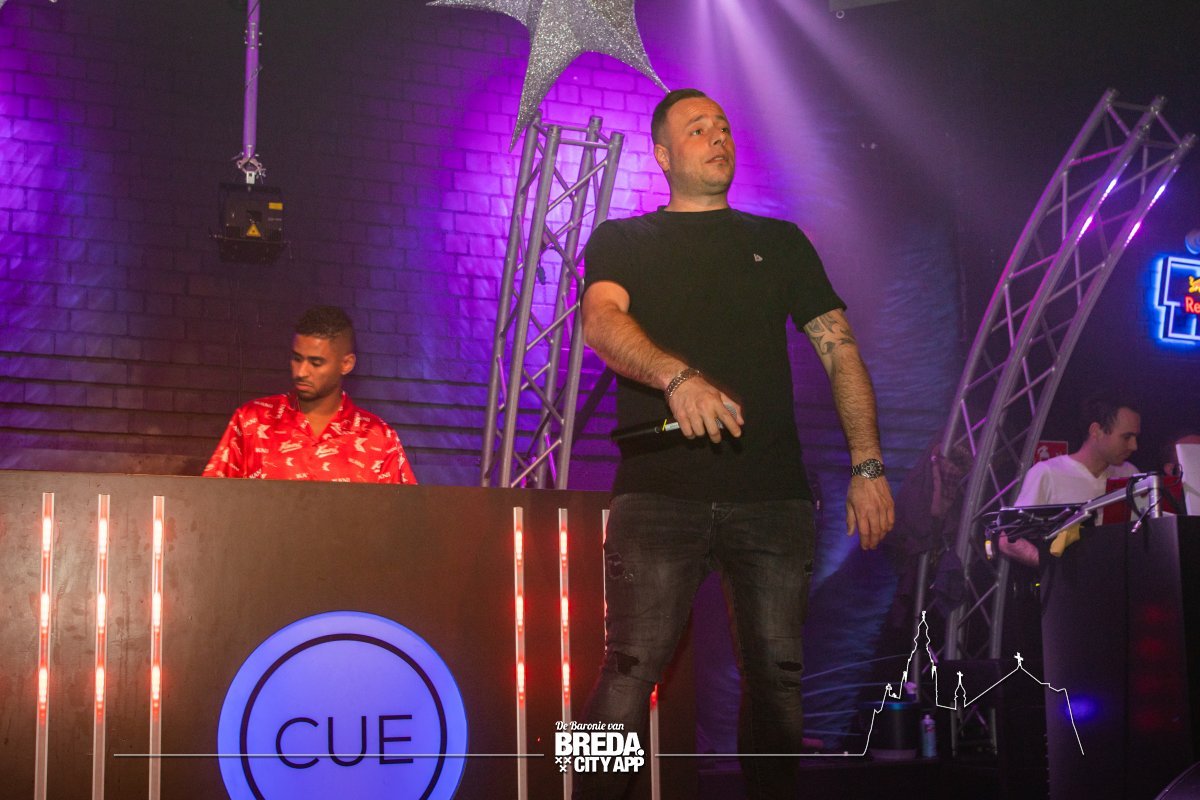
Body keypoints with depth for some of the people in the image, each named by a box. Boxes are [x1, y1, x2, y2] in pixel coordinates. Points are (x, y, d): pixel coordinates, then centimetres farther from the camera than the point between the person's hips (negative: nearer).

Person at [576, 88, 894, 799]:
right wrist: (677, 376, -27)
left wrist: (868, 465, 3)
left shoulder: (780, 242, 21)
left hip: (774, 496, 2)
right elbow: (601, 320, -7)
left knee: (780, 672, 0)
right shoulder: (621, 241, 14)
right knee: (632, 670, -10)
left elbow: (840, 349, 15)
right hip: (659, 493, -2)